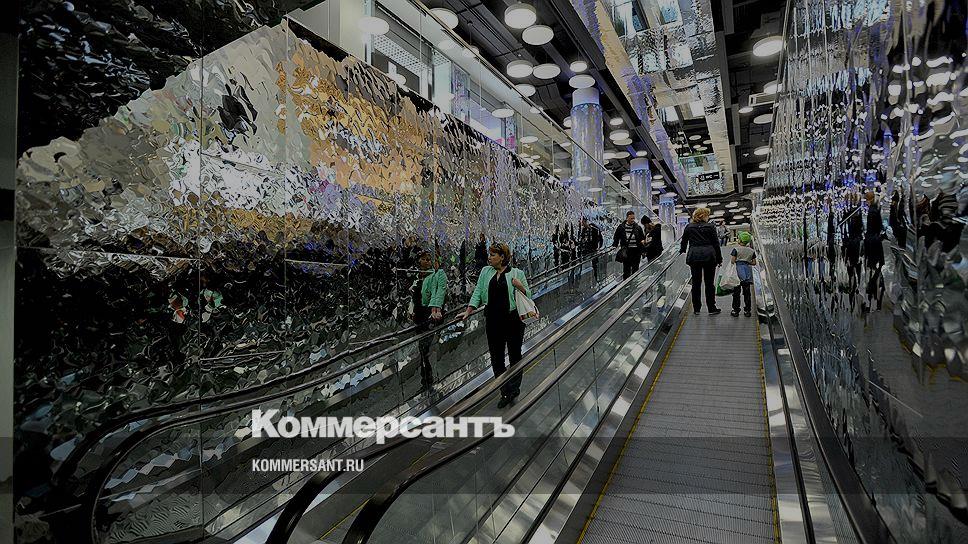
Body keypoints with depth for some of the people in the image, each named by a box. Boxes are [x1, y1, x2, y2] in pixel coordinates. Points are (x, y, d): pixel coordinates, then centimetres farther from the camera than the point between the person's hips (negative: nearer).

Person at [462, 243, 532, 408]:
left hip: (513, 320, -3)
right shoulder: (485, 272, 9)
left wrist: (520, 287, -15)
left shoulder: (517, 273, 0)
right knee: (496, 358, 4)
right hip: (493, 321, 3)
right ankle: (506, 393, 16)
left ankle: (514, 388, 25)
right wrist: (468, 311, -1)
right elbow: (478, 292, 7)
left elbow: (528, 295, 4)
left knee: (515, 355, 7)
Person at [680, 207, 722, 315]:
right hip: (708, 256, -1)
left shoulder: (689, 227, 6)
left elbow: (684, 242, 15)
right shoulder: (710, 227, 0)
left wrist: (682, 251, 34)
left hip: (694, 256, 2)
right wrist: (719, 259, 8)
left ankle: (696, 309, 11)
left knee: (696, 283, 7)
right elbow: (716, 244, 1)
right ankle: (712, 308, 11)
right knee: (709, 283, 5)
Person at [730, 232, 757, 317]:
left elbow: (733, 261, -8)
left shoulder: (736, 249, -6)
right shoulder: (751, 251, 6)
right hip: (748, 273, 3)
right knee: (747, 292, 10)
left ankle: (736, 310, 4)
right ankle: (747, 310, 13)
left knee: (736, 292, 3)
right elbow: (754, 263, 7)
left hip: (738, 272, -3)